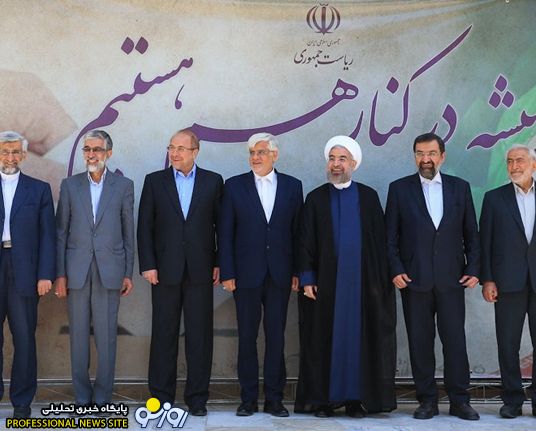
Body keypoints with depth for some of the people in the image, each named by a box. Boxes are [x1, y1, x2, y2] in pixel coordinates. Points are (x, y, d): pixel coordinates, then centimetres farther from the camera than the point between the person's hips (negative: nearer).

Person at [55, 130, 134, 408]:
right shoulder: (70, 185, 7)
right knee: (78, 336, 6)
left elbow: (129, 233, 6)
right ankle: (82, 397, 15)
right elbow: (61, 232, 6)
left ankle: (102, 398, 10)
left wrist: (128, 273, 2)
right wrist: (60, 274, 0)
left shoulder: (124, 186, 5)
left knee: (106, 337, 0)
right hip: (77, 271, 1)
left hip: (109, 271, -1)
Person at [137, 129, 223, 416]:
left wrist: (219, 263, 0)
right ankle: (161, 396, 14)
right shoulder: (154, 181, 6)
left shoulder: (213, 182, 5)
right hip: (165, 270, 0)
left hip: (200, 271, 0)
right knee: (164, 335, 6)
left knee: (200, 335, 3)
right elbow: (145, 226, 3)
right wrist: (147, 265, -4)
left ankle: (197, 397, 12)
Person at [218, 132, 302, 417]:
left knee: (276, 337, 5)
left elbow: (297, 231, 6)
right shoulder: (235, 186, 3)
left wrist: (297, 271, 1)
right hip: (246, 274, -1)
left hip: (280, 275, 1)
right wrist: (227, 273, -5)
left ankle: (274, 398, 13)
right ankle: (248, 399, 13)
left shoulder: (292, 186, 6)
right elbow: (225, 233, 1)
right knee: (247, 337, 5)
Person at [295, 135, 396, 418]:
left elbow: (379, 240, 5)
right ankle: (323, 398, 8)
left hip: (361, 281, 0)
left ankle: (357, 398, 9)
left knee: (359, 336, 2)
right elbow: (306, 243, 4)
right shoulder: (315, 198, 6)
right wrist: (307, 279, -4)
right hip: (326, 281, 0)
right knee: (325, 338, 2)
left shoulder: (368, 197, 6)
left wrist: (381, 279, -1)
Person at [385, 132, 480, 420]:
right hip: (415, 278, 0)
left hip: (451, 278, 0)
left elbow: (471, 233, 9)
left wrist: (473, 269, 0)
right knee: (420, 341, 4)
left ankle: (459, 400, 9)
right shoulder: (399, 189, 5)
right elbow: (390, 235, 3)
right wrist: (396, 270, -6)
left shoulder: (460, 188, 8)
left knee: (455, 339, 0)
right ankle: (427, 400, 13)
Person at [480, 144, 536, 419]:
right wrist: (487, 280, -4)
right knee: (508, 344, 3)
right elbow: (485, 241, 4)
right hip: (509, 281, 0)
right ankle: (512, 400, 12)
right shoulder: (494, 198, 8)